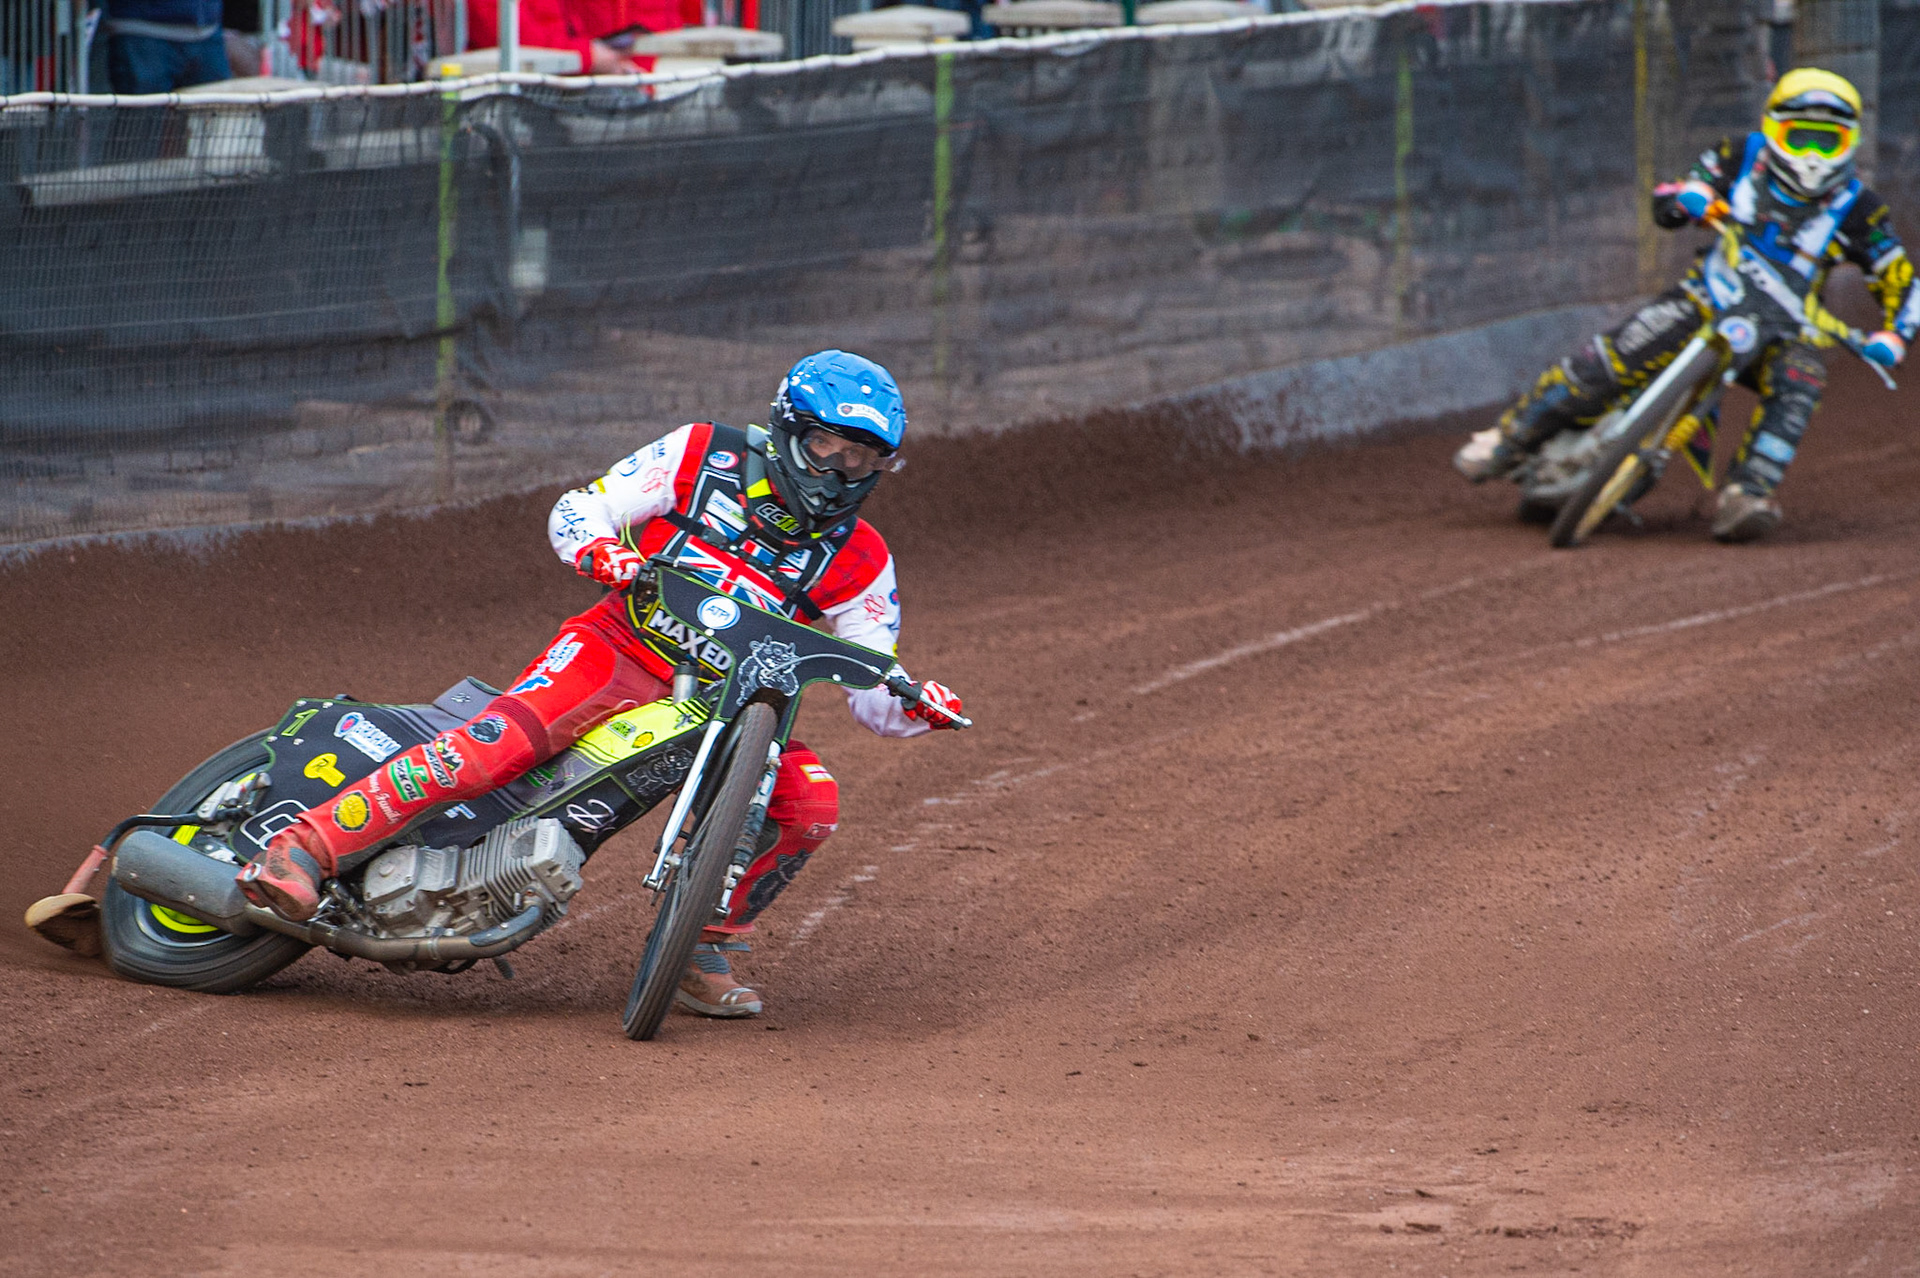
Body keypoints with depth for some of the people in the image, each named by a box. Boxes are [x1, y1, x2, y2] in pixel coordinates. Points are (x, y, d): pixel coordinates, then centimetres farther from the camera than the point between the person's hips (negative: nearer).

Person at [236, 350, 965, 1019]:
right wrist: (599, 548, -22)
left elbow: (872, 697, 2)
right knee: (500, 743, -31)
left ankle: (706, 952, -2)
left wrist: (914, 707, -21)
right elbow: (575, 510, 1)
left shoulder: (858, 561, 3)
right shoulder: (705, 457, -2)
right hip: (622, 648, -4)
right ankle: (306, 850, -34)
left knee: (810, 805, -21)